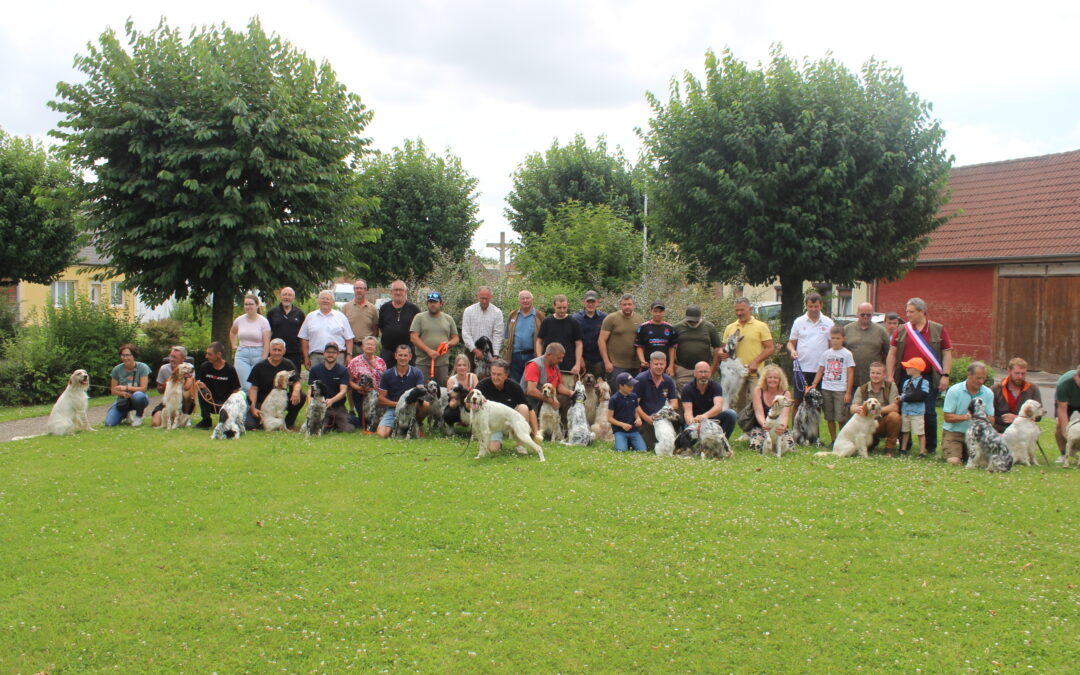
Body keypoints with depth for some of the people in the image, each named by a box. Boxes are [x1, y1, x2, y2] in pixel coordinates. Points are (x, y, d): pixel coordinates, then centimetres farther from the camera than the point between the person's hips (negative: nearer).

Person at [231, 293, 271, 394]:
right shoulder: (239, 320, 7)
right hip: (242, 356, 2)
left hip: (258, 355, -2)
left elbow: (266, 344, -8)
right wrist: (234, 346, 18)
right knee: (246, 387, -8)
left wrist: (263, 362, -14)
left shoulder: (263, 321, -4)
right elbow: (232, 333, 30)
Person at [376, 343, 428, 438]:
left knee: (426, 405, -33)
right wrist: (398, 404, -13)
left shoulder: (417, 373, -3)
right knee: (382, 434, -26)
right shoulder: (387, 375, -1)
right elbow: (381, 399, 0)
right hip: (393, 408, 0)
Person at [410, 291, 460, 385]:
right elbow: (413, 337, -5)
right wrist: (429, 351, -14)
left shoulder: (448, 319, 14)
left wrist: (448, 344, -7)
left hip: (443, 363, 3)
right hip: (423, 363, -3)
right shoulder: (419, 317, 4)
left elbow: (456, 338, 17)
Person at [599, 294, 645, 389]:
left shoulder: (639, 319, 9)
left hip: (635, 366, 4)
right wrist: (607, 362, -11)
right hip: (616, 366, -4)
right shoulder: (611, 318, -3)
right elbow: (601, 341, -6)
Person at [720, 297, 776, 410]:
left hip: (755, 373, -4)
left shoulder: (761, 326, 3)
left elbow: (770, 348, -2)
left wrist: (755, 362, -14)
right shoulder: (730, 328, 14)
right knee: (736, 403, 7)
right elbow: (724, 347, 20)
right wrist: (722, 353, -5)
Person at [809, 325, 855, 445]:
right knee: (829, 417, 6)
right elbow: (820, 371, 14)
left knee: (841, 418, -8)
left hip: (840, 390, -4)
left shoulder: (847, 354, 0)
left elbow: (850, 374, -2)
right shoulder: (826, 354, 10)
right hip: (826, 389, 4)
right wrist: (814, 384, 0)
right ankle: (833, 440, 15)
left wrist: (848, 392, -7)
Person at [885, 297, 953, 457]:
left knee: (929, 412, 0)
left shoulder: (938, 330, 4)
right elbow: (892, 354, 8)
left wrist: (945, 375, -6)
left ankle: (931, 447, 12)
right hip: (905, 377, 2)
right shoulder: (902, 330, 8)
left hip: (929, 378, -2)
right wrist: (889, 376, 1)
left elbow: (947, 353, 3)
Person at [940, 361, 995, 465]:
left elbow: (991, 421, -3)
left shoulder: (988, 393, 1)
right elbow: (948, 417, -11)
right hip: (954, 433, -3)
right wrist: (965, 417, -27)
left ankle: (965, 452, 17)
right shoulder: (954, 391, -8)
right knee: (953, 461, -21)